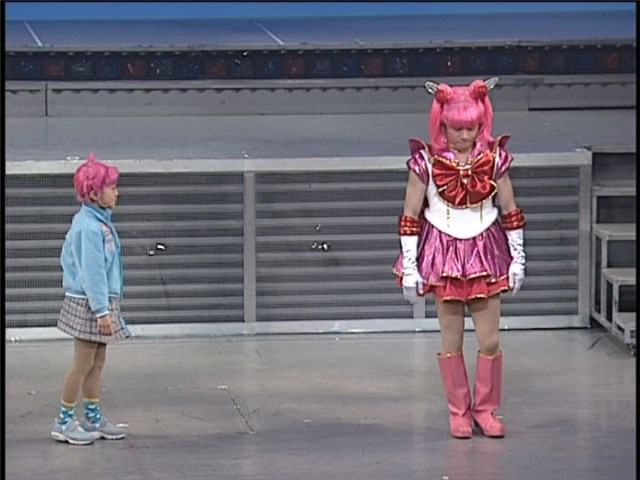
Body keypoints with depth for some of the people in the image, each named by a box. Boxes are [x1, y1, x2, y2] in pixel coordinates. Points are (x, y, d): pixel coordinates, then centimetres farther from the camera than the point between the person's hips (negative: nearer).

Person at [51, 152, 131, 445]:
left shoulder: (99, 222, 11)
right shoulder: (89, 227, -20)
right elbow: (91, 271, -22)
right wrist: (102, 310, -23)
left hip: (101, 301, 10)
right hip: (89, 303, -10)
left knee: (97, 362, 14)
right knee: (83, 363, -2)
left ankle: (93, 418, 21)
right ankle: (64, 422, 6)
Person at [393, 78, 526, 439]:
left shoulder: (494, 159, -4)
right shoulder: (427, 162, -9)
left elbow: (510, 212, 5)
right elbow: (410, 218, -4)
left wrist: (518, 259, 6)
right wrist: (409, 267, -6)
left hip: (486, 252, 1)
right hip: (443, 254, -1)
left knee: (490, 340, 0)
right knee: (452, 340, 4)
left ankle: (486, 409, 15)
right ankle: (459, 412, 15)